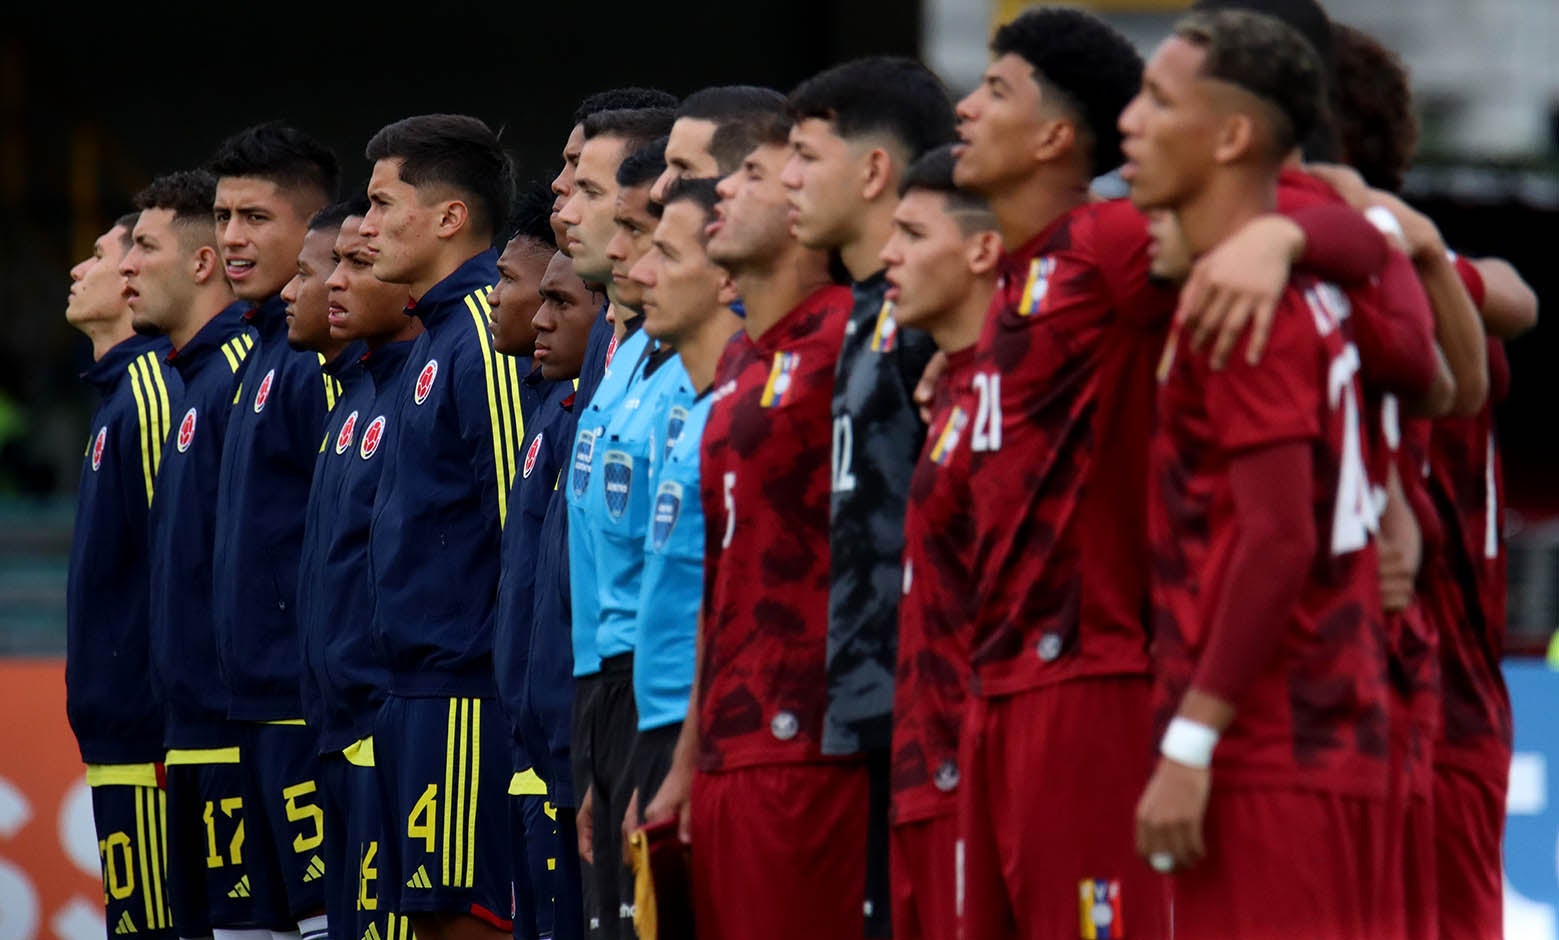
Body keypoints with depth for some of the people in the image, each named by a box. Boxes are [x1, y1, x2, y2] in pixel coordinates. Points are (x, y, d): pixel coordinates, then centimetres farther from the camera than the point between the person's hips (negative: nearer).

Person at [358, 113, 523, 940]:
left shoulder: (487, 335, -13)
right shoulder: (437, 335, 18)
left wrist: (508, 673, -18)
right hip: (419, 687, 10)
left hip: (468, 690, -10)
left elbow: (521, 511, -18)